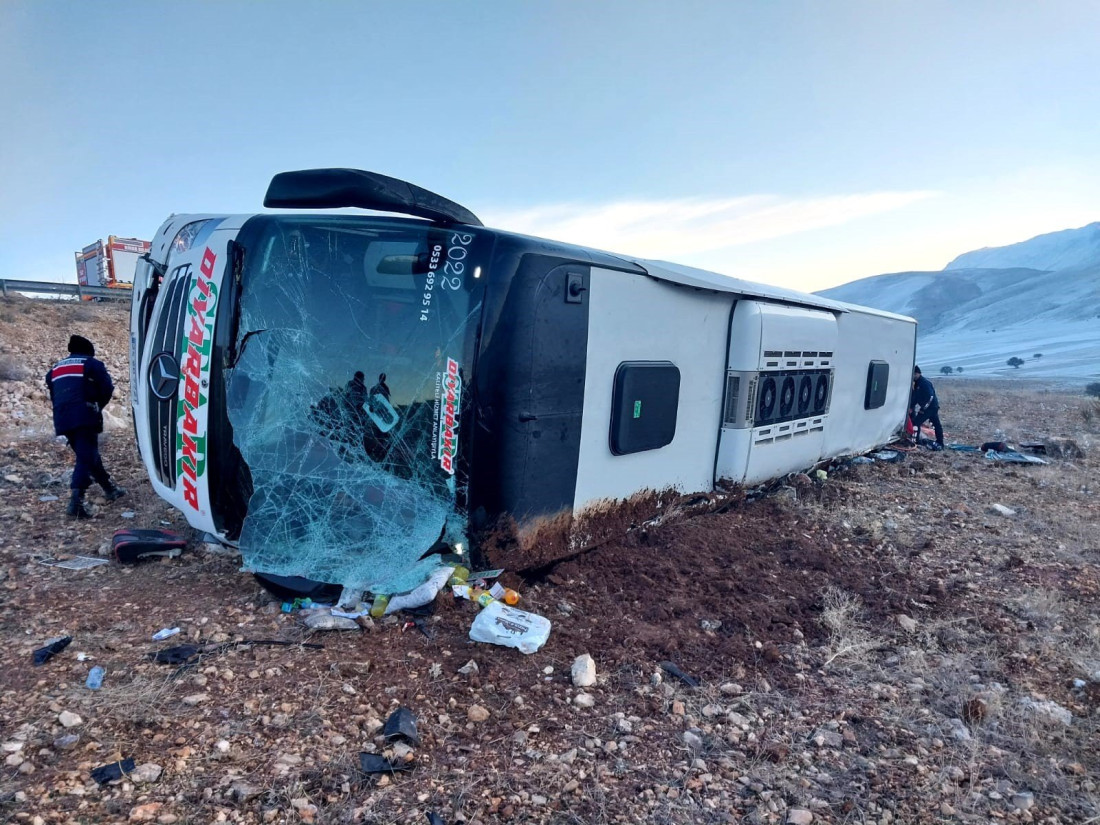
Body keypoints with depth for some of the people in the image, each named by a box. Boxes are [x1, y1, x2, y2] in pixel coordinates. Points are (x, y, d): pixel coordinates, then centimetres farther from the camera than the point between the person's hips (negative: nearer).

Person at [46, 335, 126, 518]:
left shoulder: (55, 369, 25)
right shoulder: (92, 364, 7)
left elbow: (53, 395, 23)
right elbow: (107, 389, -1)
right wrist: (97, 407, 14)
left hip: (62, 419, 6)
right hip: (84, 417, -6)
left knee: (86, 454, 19)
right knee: (86, 456, -11)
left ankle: (109, 488, 30)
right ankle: (76, 501, -25)